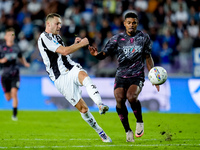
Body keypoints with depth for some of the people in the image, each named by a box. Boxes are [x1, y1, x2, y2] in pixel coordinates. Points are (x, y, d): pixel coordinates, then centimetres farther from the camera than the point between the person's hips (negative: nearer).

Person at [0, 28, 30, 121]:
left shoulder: (16, 47, 5)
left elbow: (21, 57, 22)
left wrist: (25, 63, 3)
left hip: (15, 74, 0)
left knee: (14, 93, -17)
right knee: (8, 98, 5)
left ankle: (14, 114, -13)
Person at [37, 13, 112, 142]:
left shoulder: (57, 37, 21)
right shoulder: (44, 38, -8)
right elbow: (64, 51, -16)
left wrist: (75, 45, 15)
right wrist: (81, 44, -8)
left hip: (72, 70, 5)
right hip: (61, 79, -5)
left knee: (84, 77, -33)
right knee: (83, 109, -7)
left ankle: (100, 105, -53)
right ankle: (100, 133, 5)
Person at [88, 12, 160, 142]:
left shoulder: (144, 38, 6)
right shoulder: (117, 39, 3)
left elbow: (148, 58, 14)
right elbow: (104, 54, 1)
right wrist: (97, 54, -23)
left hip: (137, 76, -1)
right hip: (121, 76, 1)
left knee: (131, 96, -29)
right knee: (119, 99, -23)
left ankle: (140, 122, -3)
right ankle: (128, 131, -5)